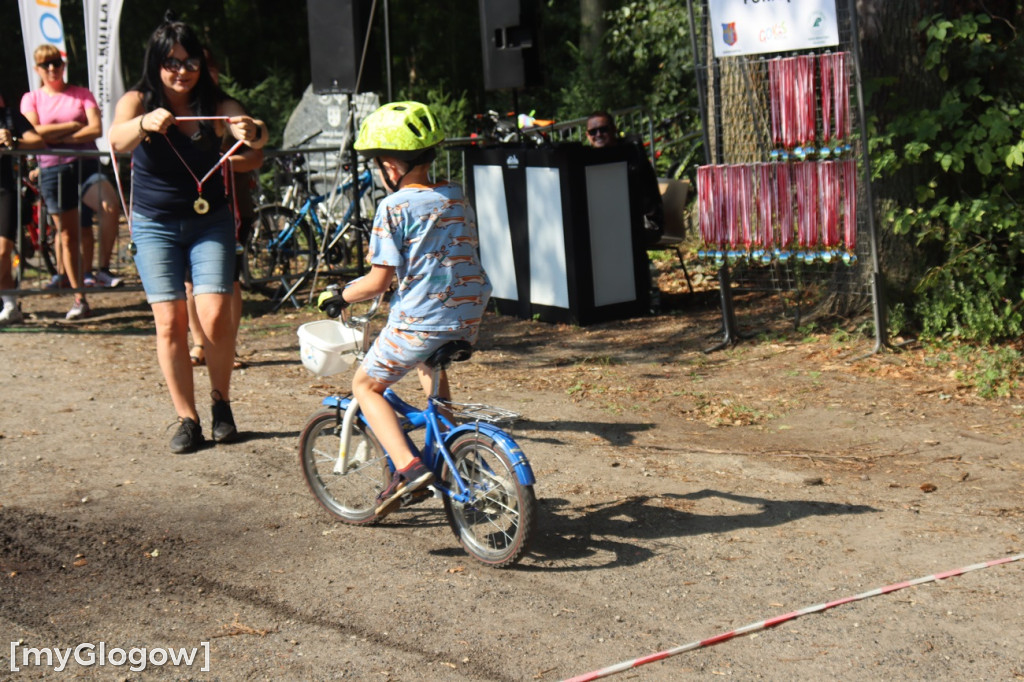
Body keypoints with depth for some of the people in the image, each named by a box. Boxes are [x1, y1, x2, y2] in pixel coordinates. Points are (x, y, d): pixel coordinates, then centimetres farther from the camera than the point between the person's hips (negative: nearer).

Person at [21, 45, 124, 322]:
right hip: (53, 171, 1)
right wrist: (74, 125, -6)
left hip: (85, 164, -1)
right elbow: (36, 132, -6)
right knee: (67, 234, 4)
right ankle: (79, 299, 11)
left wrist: (58, 137, -10)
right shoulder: (31, 99, 10)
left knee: (110, 206, -30)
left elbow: (97, 129, -5)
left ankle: (103, 270, -15)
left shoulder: (82, 94, 9)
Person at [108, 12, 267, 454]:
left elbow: (254, 137, -22)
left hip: (210, 222, 0)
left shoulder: (214, 104, -5)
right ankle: (186, 419, 4)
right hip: (155, 226, 0)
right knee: (170, 322, -5)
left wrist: (252, 132, -47)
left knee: (215, 315, -11)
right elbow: (117, 140, -28)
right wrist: (146, 123, -50)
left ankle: (221, 402, 11)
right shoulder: (138, 101, -7)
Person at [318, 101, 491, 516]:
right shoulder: (457, 197, 9)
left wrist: (339, 296, 4)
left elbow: (379, 280, -12)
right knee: (428, 364, 38)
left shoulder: (394, 208, -10)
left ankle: (407, 466, -5)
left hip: (418, 321, -7)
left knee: (366, 385, 13)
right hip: (469, 318, 7)